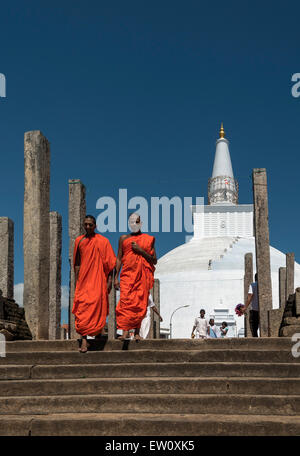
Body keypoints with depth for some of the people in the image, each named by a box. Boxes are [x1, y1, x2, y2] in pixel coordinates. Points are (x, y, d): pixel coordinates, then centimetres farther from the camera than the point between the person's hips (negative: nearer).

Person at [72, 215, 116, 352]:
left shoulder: (103, 241, 0)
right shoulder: (79, 240, 11)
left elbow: (110, 262, -1)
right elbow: (77, 262, 17)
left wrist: (110, 279, -7)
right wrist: (76, 280, 12)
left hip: (98, 280, -2)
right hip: (83, 279, 3)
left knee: (98, 307, -2)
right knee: (82, 308, -6)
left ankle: (99, 332, 19)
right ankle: (84, 341, -7)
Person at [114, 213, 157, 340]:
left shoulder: (148, 239, 11)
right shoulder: (123, 238, 14)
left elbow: (154, 260, 8)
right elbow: (119, 259, 11)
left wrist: (140, 250, -6)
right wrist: (116, 277, 2)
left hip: (143, 275, 0)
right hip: (127, 274, 0)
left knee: (140, 304, -2)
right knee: (125, 301, -14)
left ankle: (137, 332, 6)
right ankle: (125, 331, -16)